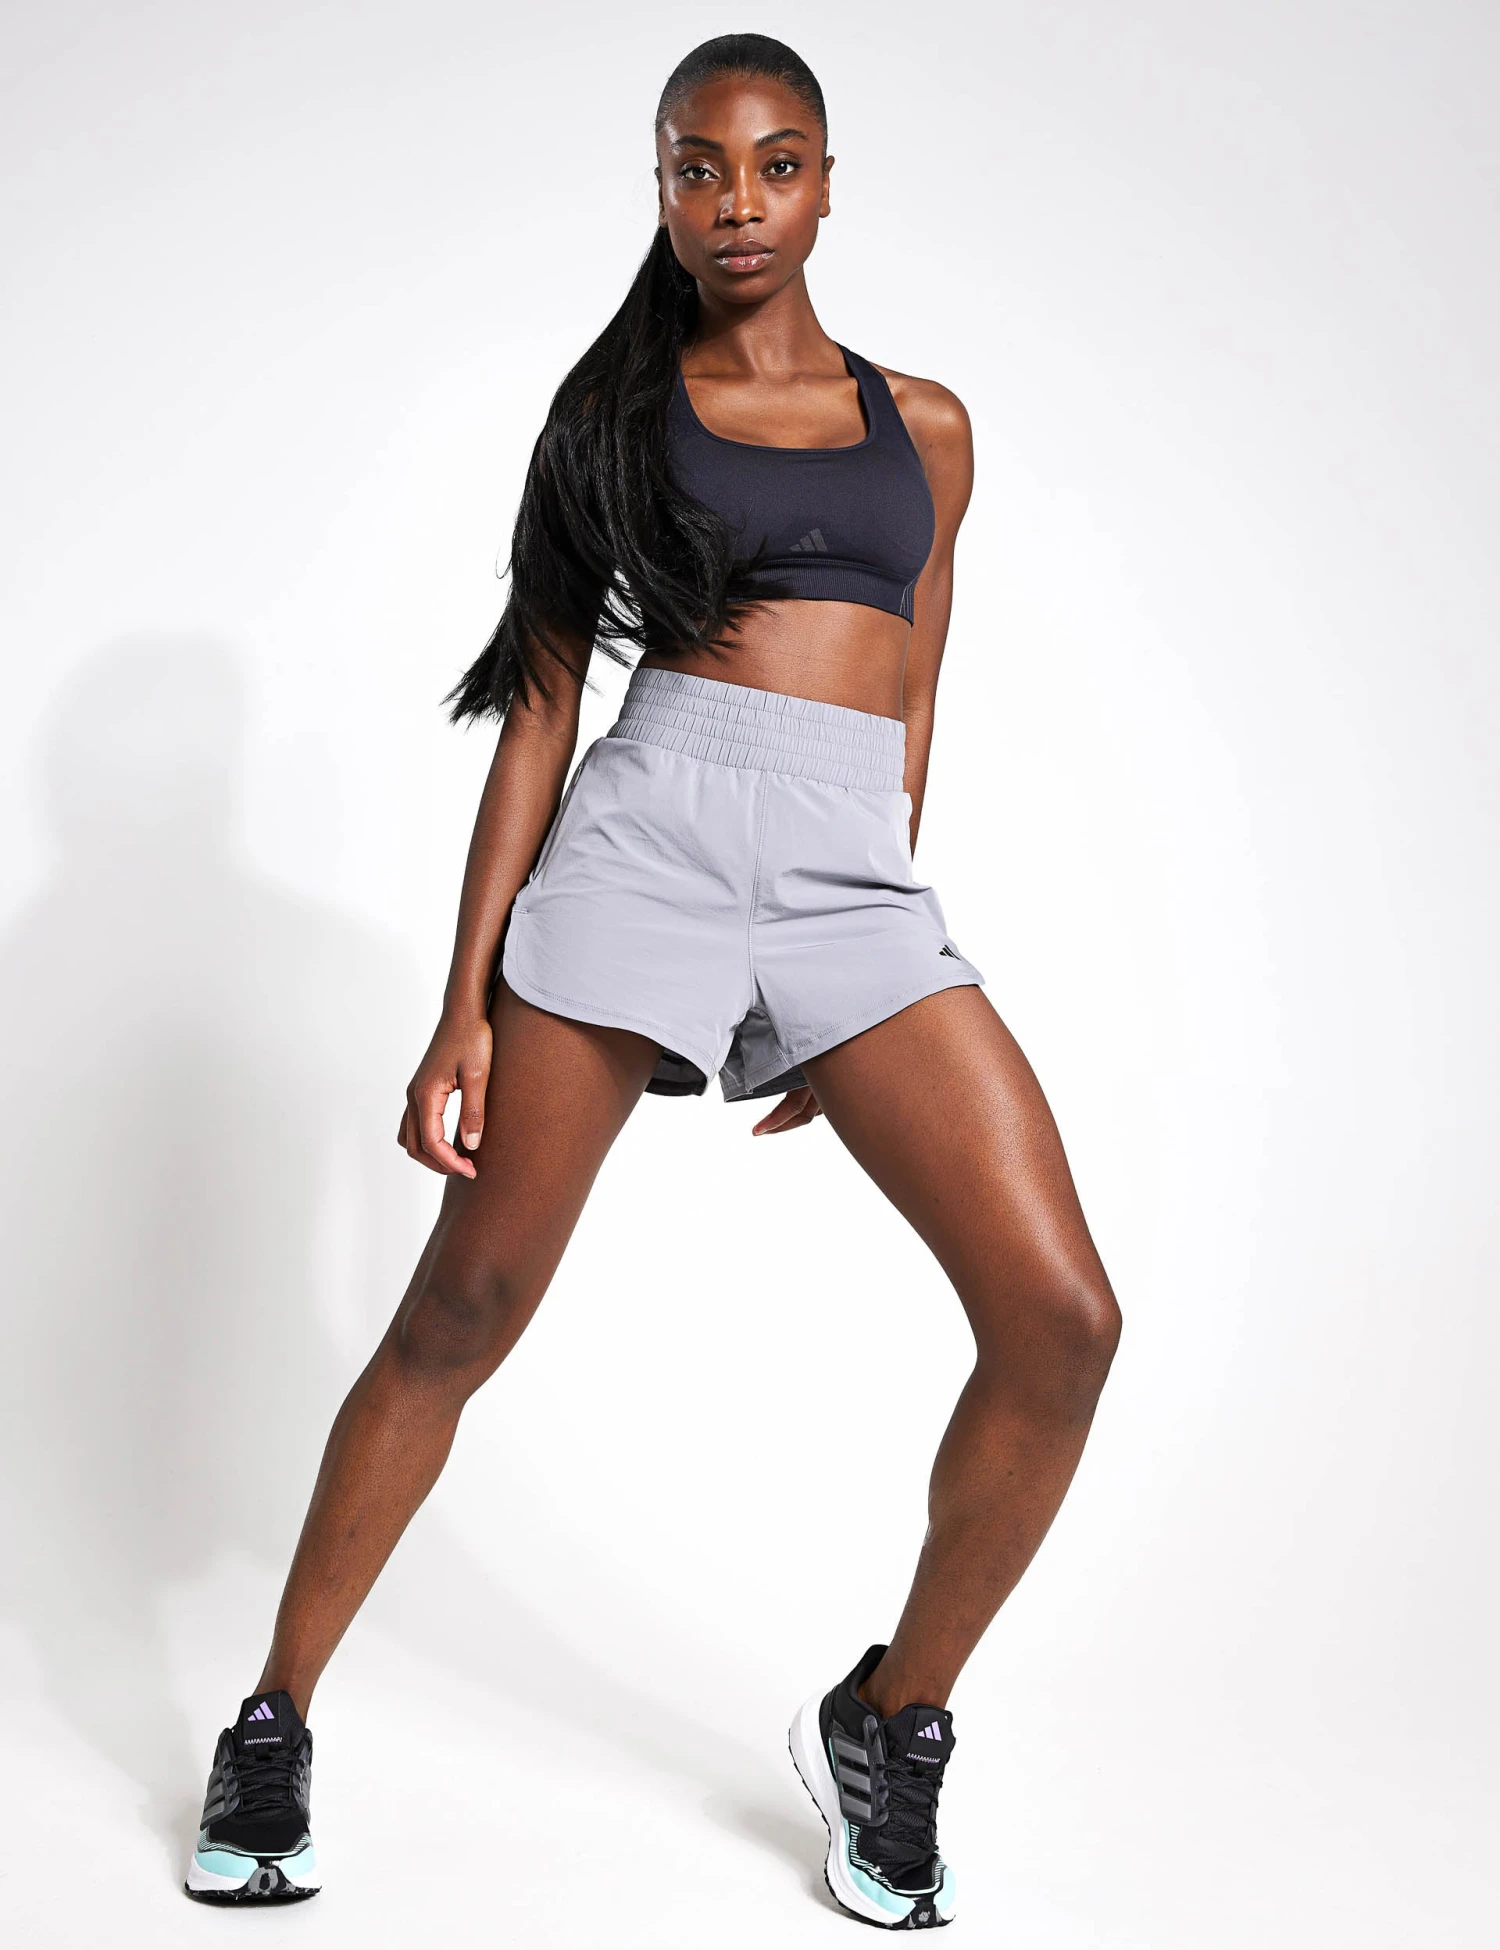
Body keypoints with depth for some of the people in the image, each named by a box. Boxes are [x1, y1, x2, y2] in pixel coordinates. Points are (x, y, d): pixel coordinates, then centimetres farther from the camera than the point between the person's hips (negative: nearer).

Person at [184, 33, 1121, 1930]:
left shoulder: (923, 425, 18)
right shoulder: (617, 399, 12)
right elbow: (540, 705, 7)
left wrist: (845, 1024, 17)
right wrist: (466, 1003, 0)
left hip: (858, 881, 2)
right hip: (644, 836, -2)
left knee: (1061, 1320, -13)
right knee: (464, 1311, 0)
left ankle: (888, 1724, 9)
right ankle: (273, 1725, 20)